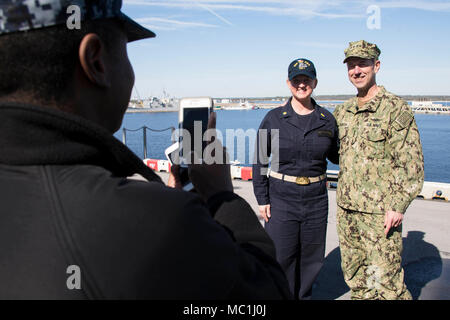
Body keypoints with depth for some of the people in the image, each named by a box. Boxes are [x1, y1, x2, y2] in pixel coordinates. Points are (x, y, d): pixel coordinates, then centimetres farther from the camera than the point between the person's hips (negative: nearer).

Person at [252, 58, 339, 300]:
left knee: (311, 257, 13)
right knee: (281, 257, 3)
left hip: (316, 198, 3)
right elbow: (260, 160, 0)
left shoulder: (326, 120, 3)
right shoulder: (274, 118, -3)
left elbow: (334, 156, 15)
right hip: (281, 198, -2)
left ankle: (303, 295, 36)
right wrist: (262, 199, -4)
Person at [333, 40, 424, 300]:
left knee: (384, 281, -1)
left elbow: (411, 164, -10)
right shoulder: (343, 112, 11)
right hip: (346, 209, 6)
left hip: (380, 212, -6)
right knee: (354, 277, 17)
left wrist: (398, 206, -16)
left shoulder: (396, 109, -8)